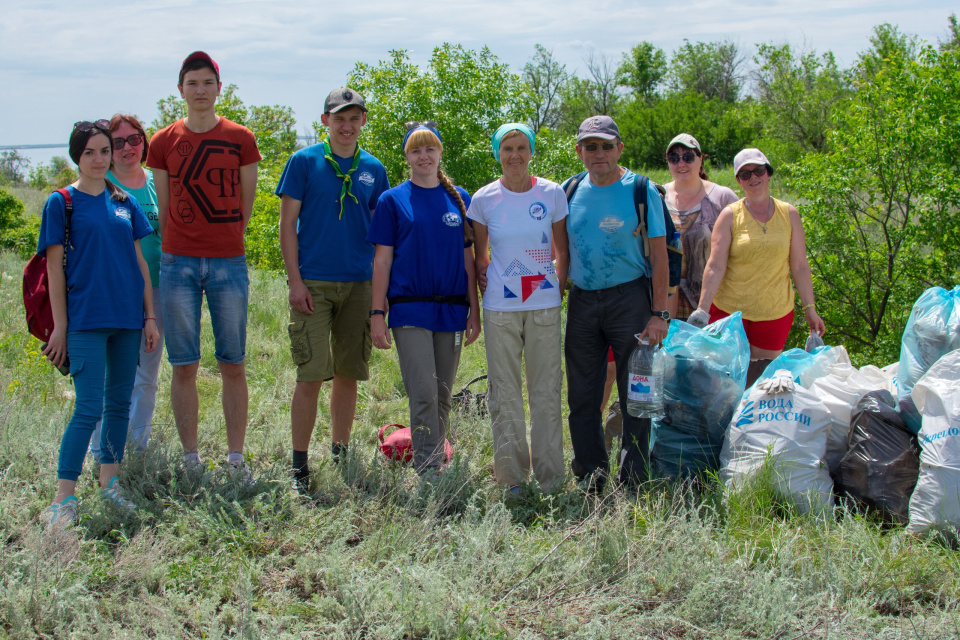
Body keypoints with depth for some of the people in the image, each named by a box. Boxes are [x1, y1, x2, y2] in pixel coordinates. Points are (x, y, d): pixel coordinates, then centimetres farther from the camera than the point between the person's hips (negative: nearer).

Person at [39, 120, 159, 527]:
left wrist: (150, 316, 9)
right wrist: (59, 326, -7)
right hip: (85, 320, -5)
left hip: (127, 318, 5)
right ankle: (63, 499, -7)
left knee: (120, 402, 12)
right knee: (88, 408, -10)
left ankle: (109, 483, 24)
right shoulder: (61, 203, -1)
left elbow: (139, 261, 13)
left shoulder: (124, 202, 11)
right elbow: (55, 267, -3)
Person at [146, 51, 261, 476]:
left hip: (229, 262, 0)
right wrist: (180, 251, 8)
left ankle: (236, 457, 9)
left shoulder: (240, 139, 5)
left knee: (233, 364, 1)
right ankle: (191, 459, 9)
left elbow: (245, 206, 9)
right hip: (178, 263, 1)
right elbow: (163, 209, 11)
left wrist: (221, 243, 8)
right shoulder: (164, 143, 7)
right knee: (184, 366, 2)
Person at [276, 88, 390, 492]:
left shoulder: (373, 169, 10)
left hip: (359, 284, 4)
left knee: (348, 374, 8)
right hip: (313, 283, -4)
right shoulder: (304, 162, 0)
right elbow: (288, 224, -2)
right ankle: (300, 466, -1)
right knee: (311, 376, -7)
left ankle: (340, 457, 20)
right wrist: (295, 281, -9)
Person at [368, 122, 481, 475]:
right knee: (423, 395, -11)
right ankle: (428, 475, -9)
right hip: (410, 310, -3)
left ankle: (434, 463, 21)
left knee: (442, 396, 9)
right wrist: (377, 314, -5)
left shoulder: (459, 199, 10)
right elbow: (382, 260, 1)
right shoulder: (393, 200, 3)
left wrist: (474, 309, 8)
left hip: (451, 310, 3)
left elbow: (468, 257, 12)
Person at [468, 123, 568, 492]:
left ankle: (550, 476, 12)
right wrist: (486, 284, 4)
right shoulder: (484, 199, 2)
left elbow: (562, 251, 10)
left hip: (544, 305, 0)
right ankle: (511, 477, 13)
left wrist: (558, 289, 3)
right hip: (501, 307, 0)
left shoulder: (552, 194, 2)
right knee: (504, 394, 4)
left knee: (546, 391, 3)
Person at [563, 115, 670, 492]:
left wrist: (659, 313, -10)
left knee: (636, 393, 0)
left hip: (629, 298, -3)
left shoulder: (642, 191, -3)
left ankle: (634, 481, 9)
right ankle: (591, 475, 17)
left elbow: (659, 253, -5)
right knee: (582, 396, 6)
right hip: (582, 301, 4)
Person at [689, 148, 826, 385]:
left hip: (776, 312, 2)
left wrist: (810, 308, 5)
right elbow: (715, 266, -8)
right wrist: (702, 309, -16)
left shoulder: (789, 214, 4)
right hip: (729, 309, -2)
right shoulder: (730, 215, -2)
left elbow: (800, 266, 7)